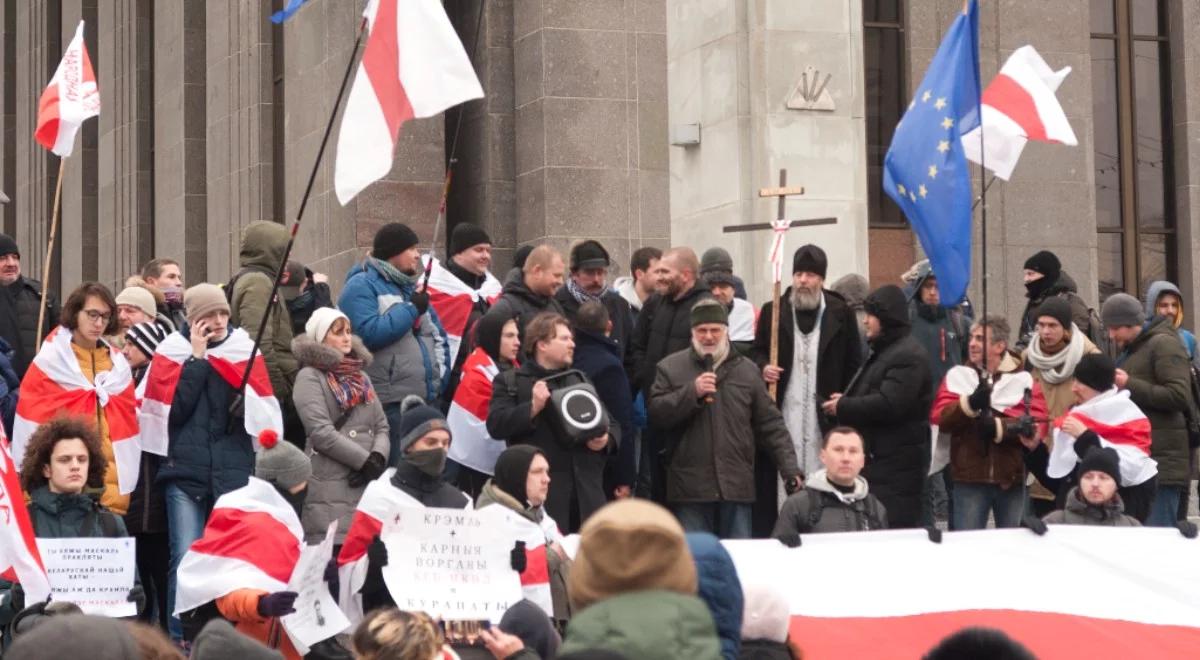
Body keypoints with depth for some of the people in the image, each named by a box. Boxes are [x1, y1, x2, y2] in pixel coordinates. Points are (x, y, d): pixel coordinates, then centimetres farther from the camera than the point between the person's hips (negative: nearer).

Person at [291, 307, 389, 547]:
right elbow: (321, 432, -11)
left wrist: (378, 458, -5)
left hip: (368, 483, 6)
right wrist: (365, 460, -11)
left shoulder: (360, 376, 21)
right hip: (330, 486, -6)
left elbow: (381, 426, 16)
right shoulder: (310, 377, 0)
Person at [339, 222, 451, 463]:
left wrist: (440, 377, 8)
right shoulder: (361, 286, -5)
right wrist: (411, 309, -12)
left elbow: (438, 335, 23)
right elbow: (369, 333, -20)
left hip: (425, 399, 8)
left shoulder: (410, 286, 21)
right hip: (388, 405, -8)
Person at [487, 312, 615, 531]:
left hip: (585, 489, 5)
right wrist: (533, 407, -18)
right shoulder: (509, 382, 5)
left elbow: (610, 422, 24)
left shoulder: (580, 380, 23)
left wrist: (605, 439, 1)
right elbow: (495, 425, -8)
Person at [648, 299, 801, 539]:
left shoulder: (747, 370, 11)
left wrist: (790, 468, 1)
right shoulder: (671, 367, 6)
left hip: (737, 487, 2)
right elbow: (655, 414, -4)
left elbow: (771, 425, 10)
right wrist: (692, 392, -15)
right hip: (690, 489, -2)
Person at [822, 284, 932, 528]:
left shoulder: (908, 355, -14)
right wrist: (846, 399, 9)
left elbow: (889, 405, -24)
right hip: (877, 461, 11)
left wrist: (843, 407, -12)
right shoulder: (883, 351, 21)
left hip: (896, 466, -11)